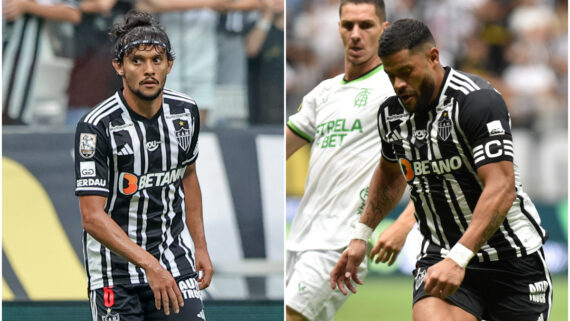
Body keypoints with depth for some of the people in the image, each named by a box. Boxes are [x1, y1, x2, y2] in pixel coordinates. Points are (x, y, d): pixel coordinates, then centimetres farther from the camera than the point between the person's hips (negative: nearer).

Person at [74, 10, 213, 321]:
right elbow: (92, 217, -23)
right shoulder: (96, 126, -19)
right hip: (116, 272, -4)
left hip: (175, 260, 4)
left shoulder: (186, 112, -1)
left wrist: (200, 247, 16)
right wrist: (149, 265, -31)